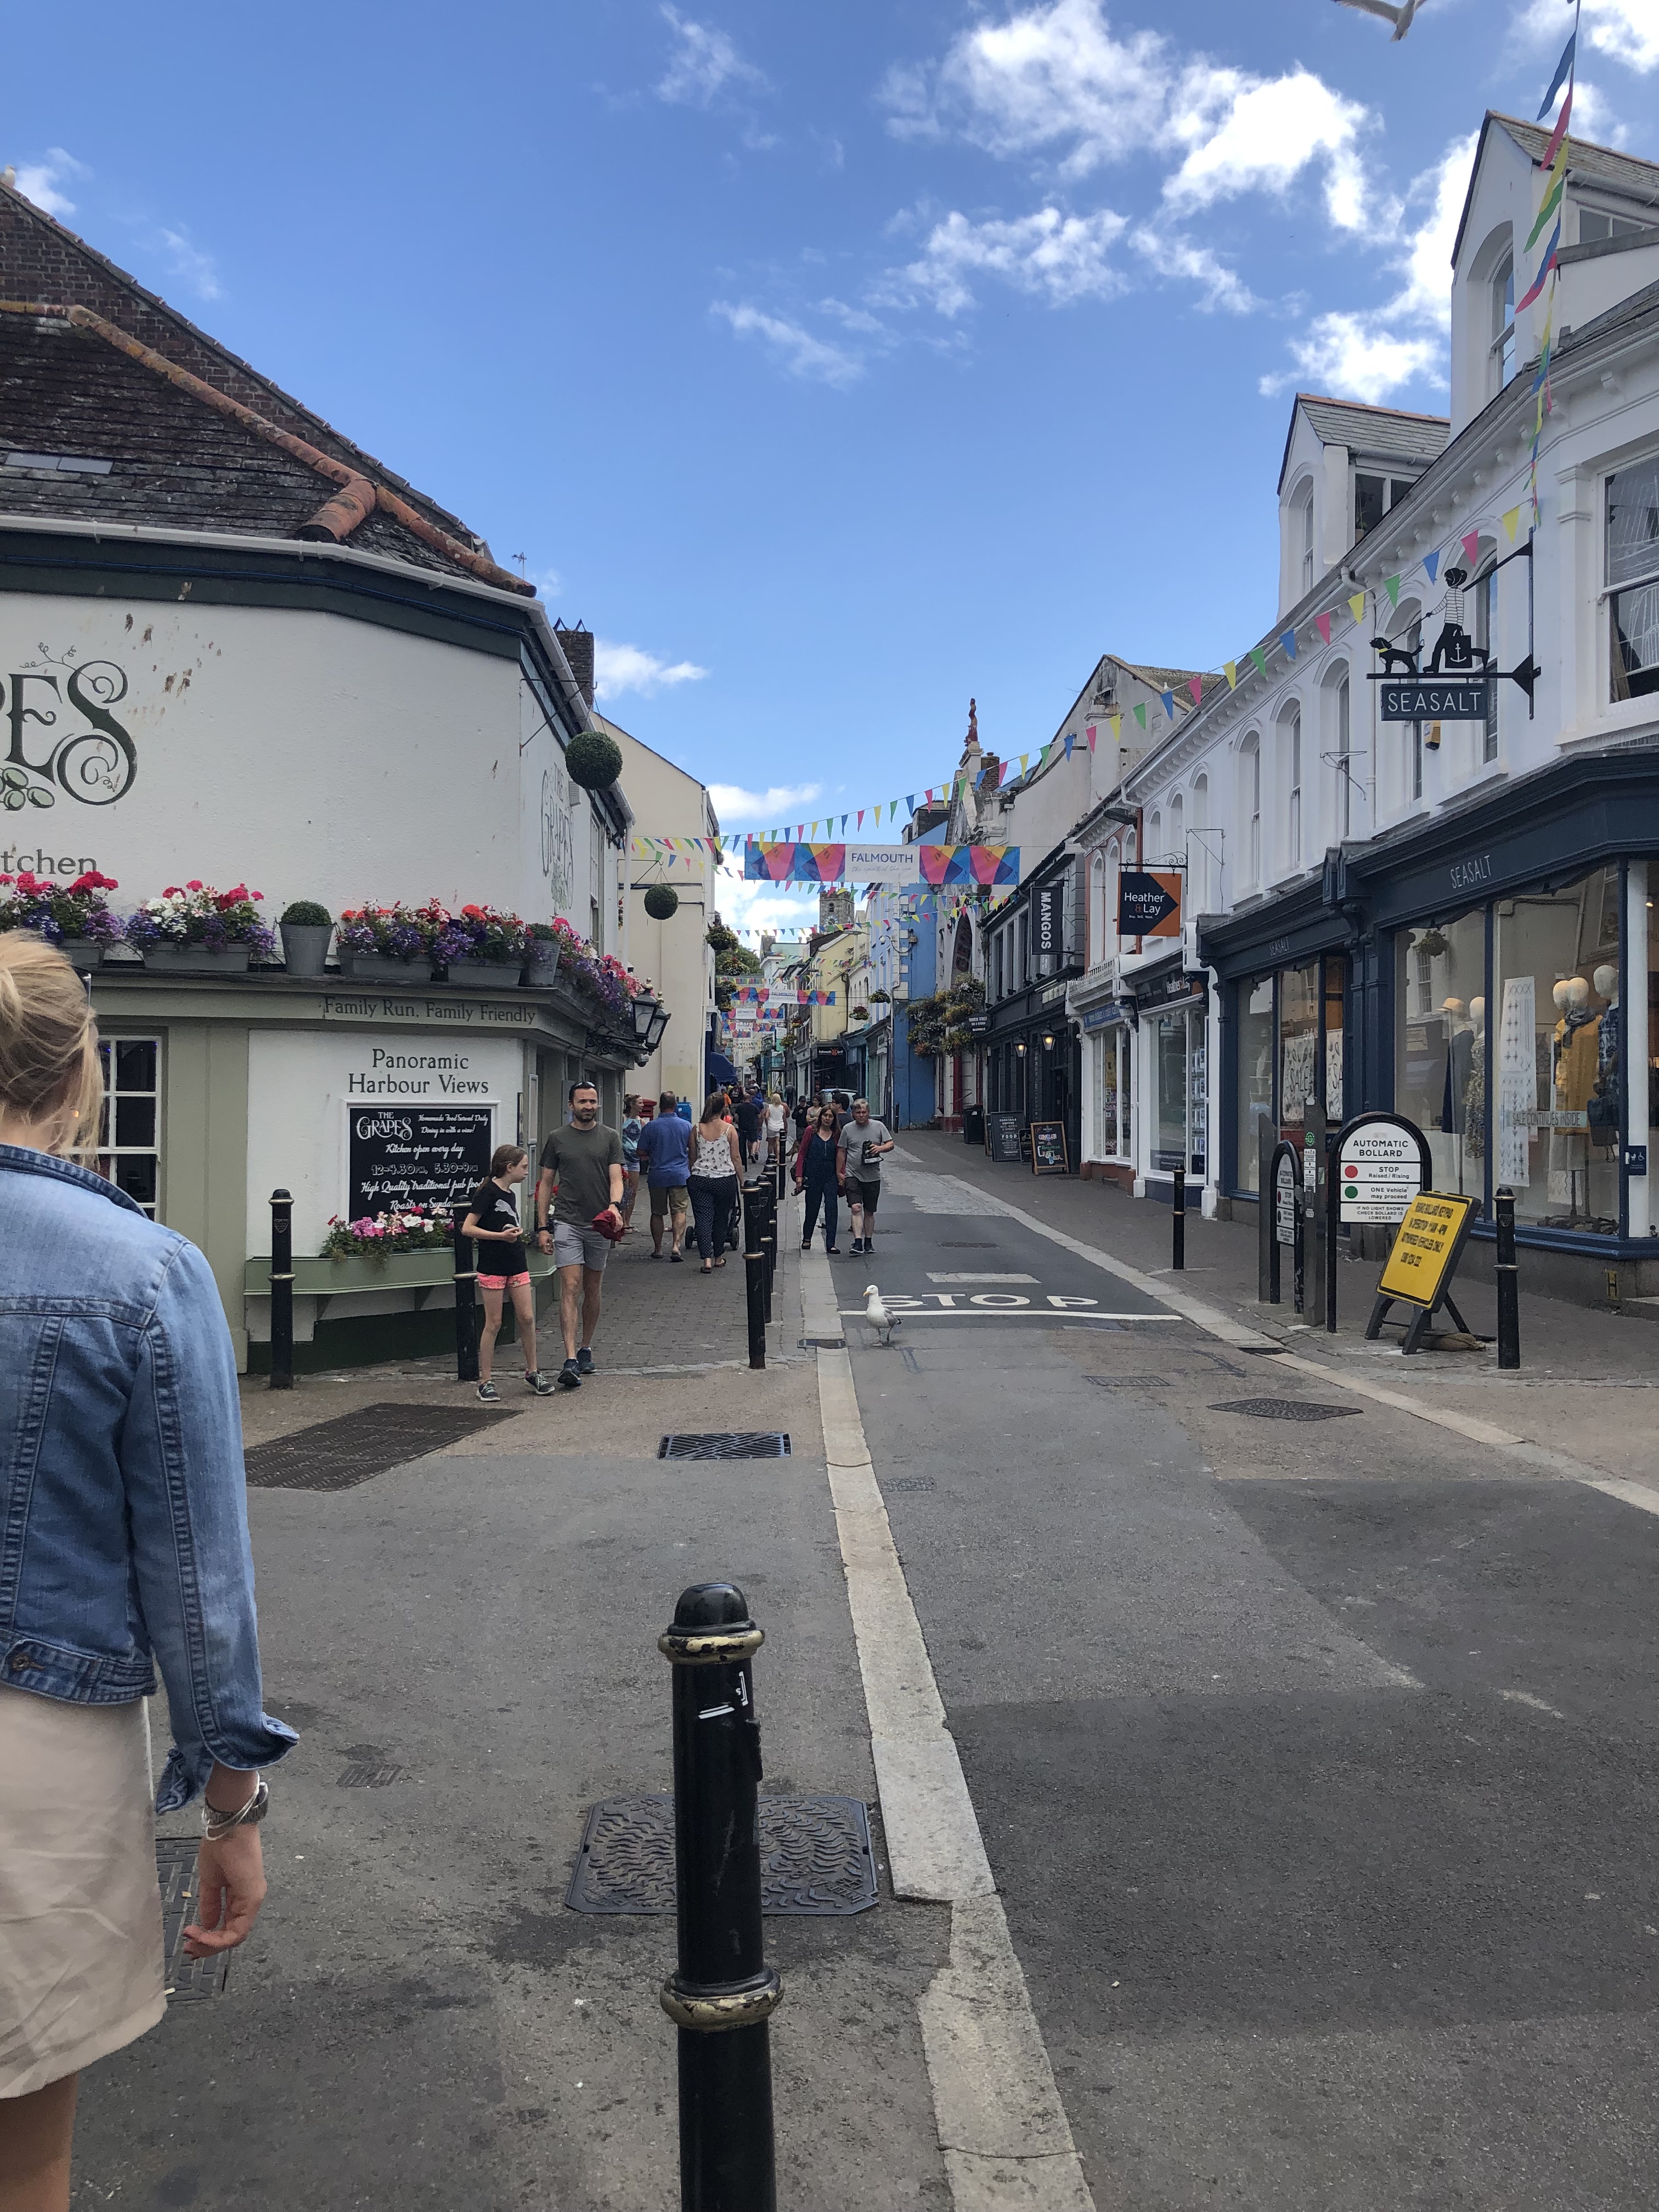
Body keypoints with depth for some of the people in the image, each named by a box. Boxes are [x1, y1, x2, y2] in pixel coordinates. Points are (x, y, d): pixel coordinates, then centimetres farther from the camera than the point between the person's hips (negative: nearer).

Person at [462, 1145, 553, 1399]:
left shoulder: (510, 1195, 13)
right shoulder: (488, 1192, -11)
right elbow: (467, 1228, -16)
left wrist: (516, 1233, 5)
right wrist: (501, 1236, -22)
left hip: (516, 1264, 7)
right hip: (492, 1267, -7)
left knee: (527, 1318, 5)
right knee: (493, 1323, -2)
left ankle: (532, 1371, 18)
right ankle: (485, 1381, 7)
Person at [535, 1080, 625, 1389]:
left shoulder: (610, 1138, 6)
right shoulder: (557, 1138, 5)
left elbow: (616, 1178, -1)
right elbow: (546, 1183, 8)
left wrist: (614, 1205, -23)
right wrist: (542, 1227, 2)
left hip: (600, 1225, 2)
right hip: (567, 1224, -2)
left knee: (592, 1291, 13)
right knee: (571, 1288, -12)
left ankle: (585, 1349, 29)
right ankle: (571, 1362, -18)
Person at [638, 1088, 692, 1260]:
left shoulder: (650, 1127, -4)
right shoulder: (686, 1126, 0)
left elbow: (641, 1153, 0)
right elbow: (693, 1151, 7)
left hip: (657, 1175, 0)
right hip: (680, 1175, 0)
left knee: (657, 1213, 11)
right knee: (679, 1211, 0)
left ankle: (658, 1249, 15)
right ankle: (676, 1245, -16)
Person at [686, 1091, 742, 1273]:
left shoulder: (697, 1129, 1)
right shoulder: (729, 1129, -4)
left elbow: (692, 1157, 7)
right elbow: (736, 1159, -1)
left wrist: (693, 1176, 20)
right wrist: (742, 1181, 8)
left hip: (700, 1180, 1)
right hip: (725, 1180, 0)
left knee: (703, 1218, -1)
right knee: (721, 1218, 14)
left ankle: (707, 1259, -13)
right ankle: (718, 1257, 24)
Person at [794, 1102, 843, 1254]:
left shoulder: (836, 1135, 6)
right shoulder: (811, 1132, 1)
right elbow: (802, 1153, 1)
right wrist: (799, 1175, -5)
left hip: (830, 1177, 1)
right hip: (813, 1176, -1)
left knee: (831, 1208, -7)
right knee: (812, 1208, 8)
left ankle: (831, 1244, -7)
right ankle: (807, 1239, 29)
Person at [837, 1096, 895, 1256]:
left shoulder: (879, 1126, 3)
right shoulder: (848, 1128, 3)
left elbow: (891, 1144, 5)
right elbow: (841, 1152, 9)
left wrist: (880, 1148, -16)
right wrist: (839, 1173, 7)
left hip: (872, 1176, 1)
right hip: (852, 1175, -1)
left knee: (869, 1211, 10)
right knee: (856, 1208, -16)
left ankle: (869, 1242, 23)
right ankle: (858, 1242, -20)